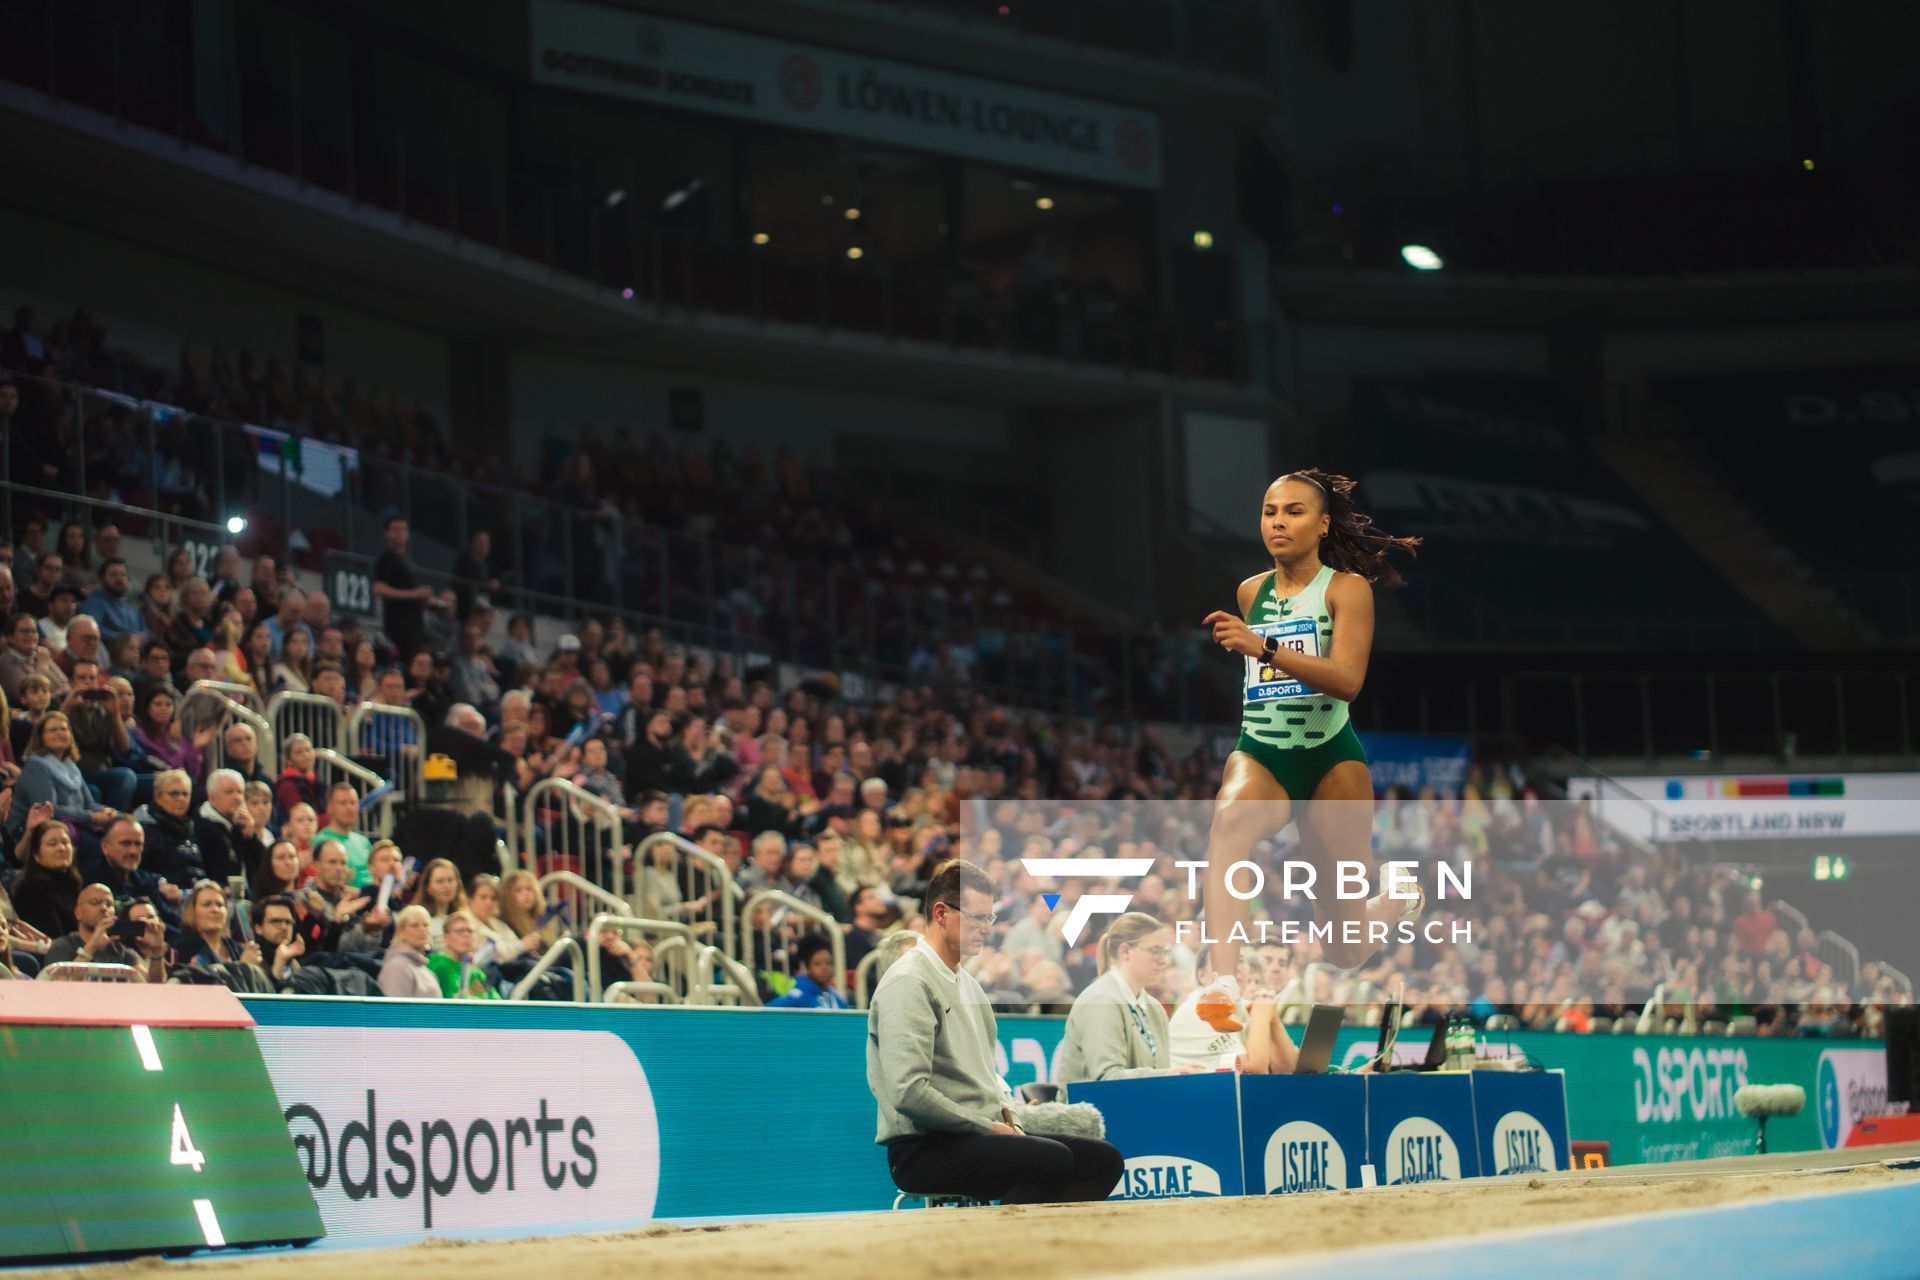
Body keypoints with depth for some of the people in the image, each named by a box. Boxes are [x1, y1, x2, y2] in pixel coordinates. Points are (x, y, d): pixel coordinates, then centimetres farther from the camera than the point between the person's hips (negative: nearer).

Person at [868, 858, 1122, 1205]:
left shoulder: (965, 981, 21)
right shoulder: (909, 983, -11)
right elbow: (909, 1092, -22)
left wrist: (1004, 1114, 9)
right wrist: (987, 1126, -14)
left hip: (981, 1134, 10)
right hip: (924, 1149, -10)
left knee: (1103, 1158, -4)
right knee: (1052, 1159, -29)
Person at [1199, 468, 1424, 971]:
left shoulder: (1347, 587, -7)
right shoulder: (1251, 592, 8)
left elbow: (1347, 681, -24)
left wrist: (1263, 648, -34)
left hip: (1331, 759, -3)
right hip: (1261, 753, 3)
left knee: (1345, 952, 6)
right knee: (1229, 821, -37)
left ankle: (1400, 904, 44)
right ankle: (1221, 981, -47)